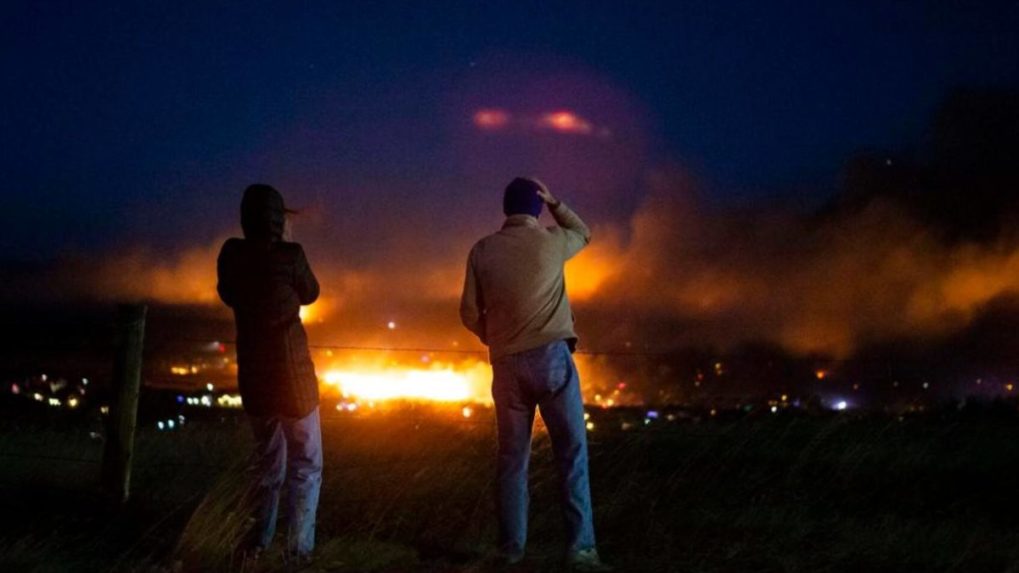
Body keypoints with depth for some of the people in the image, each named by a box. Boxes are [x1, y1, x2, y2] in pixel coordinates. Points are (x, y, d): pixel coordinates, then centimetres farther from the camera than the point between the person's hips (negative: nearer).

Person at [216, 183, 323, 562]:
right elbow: (310, 294, 4)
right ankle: (298, 550, 1)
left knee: (266, 460, 20)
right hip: (292, 373, -5)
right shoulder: (289, 255, -14)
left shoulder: (231, 255, -3)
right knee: (306, 464, 7)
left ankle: (257, 543, 22)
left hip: (253, 374, 5)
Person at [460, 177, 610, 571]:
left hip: (507, 363, 3)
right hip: (551, 355, -2)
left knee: (512, 457, 10)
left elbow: (470, 313, 5)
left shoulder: (482, 250, 4)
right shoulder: (551, 241, 1)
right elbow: (584, 233, 24)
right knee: (572, 453, -1)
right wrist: (553, 202, 19)